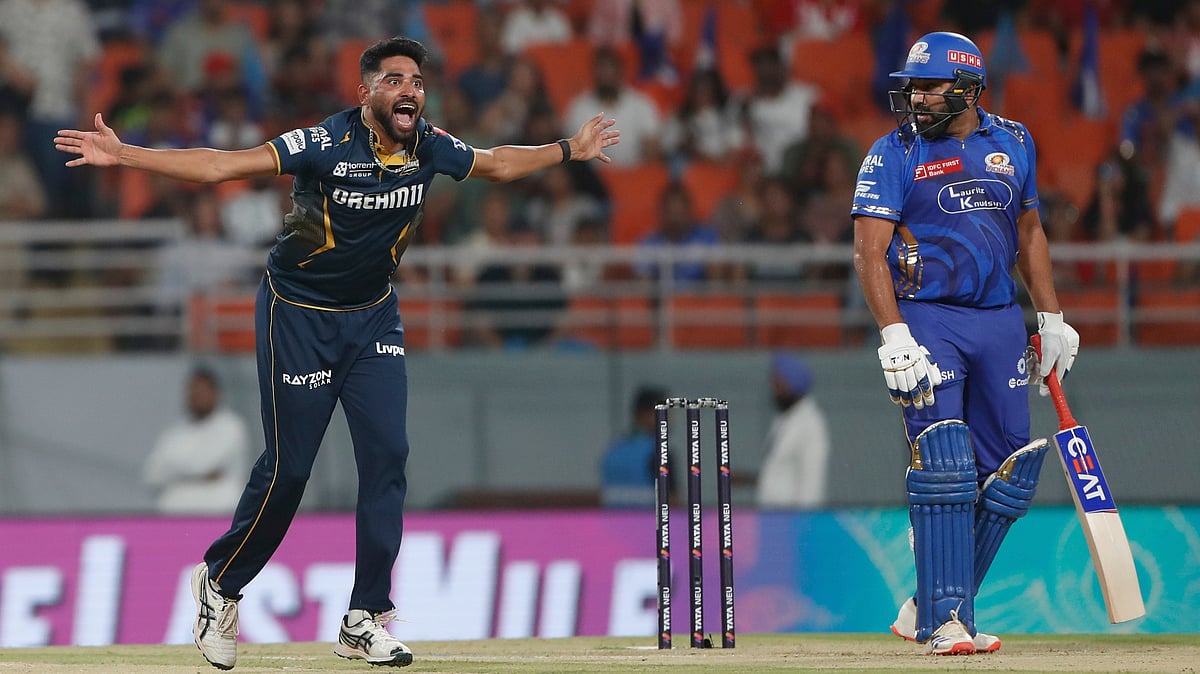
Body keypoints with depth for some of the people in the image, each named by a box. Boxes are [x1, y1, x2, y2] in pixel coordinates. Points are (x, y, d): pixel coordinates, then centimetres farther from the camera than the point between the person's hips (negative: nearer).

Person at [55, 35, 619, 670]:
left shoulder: (430, 149, -8)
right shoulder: (328, 145, -24)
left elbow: (496, 164, 14)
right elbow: (221, 165, -29)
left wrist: (569, 150, 18)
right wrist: (123, 155, -37)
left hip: (373, 318, 5)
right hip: (298, 315, -5)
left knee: (387, 452, -8)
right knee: (288, 467, -5)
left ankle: (364, 620, -1)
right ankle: (219, 584, 20)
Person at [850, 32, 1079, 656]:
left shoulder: (1012, 143, 10)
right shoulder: (893, 155, -3)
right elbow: (870, 252, -9)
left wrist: (1052, 318, 15)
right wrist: (894, 336, -21)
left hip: (1000, 322, 5)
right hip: (926, 318, -5)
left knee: (1008, 469, 3)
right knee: (943, 464, -13)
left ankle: (930, 609, 14)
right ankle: (944, 622, -11)